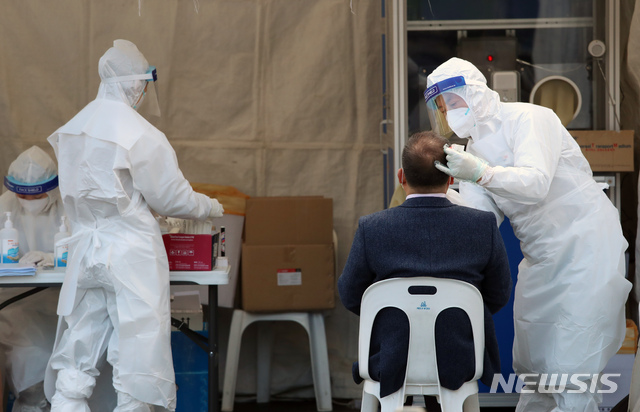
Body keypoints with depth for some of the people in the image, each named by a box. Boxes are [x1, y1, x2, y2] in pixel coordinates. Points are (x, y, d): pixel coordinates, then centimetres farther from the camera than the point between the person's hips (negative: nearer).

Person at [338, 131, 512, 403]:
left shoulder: (371, 229, -16)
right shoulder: (484, 225, -14)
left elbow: (350, 296, -2)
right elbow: (498, 296, 0)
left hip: (390, 366, -1)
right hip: (460, 365, 1)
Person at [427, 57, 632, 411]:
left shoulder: (527, 119, -13)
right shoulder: (475, 149, 9)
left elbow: (536, 183, -30)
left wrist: (479, 173, -42)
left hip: (586, 247, -8)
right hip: (541, 259, 8)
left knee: (572, 368, -12)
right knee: (533, 365, 12)